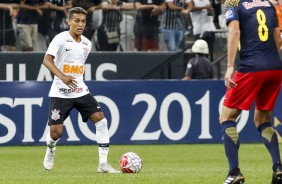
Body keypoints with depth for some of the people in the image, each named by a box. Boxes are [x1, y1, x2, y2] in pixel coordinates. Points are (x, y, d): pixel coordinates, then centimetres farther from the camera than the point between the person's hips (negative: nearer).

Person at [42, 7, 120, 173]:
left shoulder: (87, 44, 9)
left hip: (80, 90, 5)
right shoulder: (61, 39, -10)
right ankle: (50, 151, 32)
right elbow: (47, 60, -22)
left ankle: (103, 164, -9)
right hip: (61, 92, -5)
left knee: (100, 119, -11)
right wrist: (62, 76, -36)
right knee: (56, 131, -6)